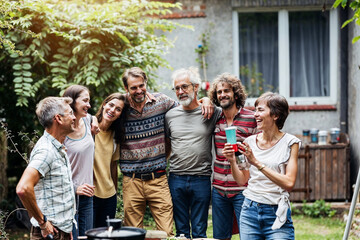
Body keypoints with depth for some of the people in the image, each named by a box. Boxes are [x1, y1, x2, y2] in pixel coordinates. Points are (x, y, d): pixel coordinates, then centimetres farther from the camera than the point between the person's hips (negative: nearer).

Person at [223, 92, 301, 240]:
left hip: (277, 214, -3)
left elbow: (289, 183, -14)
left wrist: (257, 163, -17)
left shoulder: (290, 143, -4)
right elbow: (242, 181, 12)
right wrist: (232, 161, -6)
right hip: (250, 211, 3)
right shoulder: (250, 142, 6)